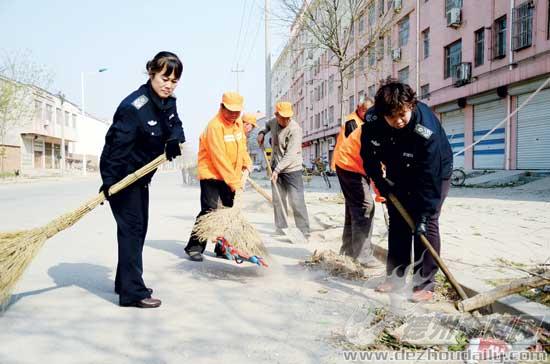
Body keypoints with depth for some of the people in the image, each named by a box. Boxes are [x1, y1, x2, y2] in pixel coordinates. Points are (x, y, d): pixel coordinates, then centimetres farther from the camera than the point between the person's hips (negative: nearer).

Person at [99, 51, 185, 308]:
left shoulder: (168, 102, -1)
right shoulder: (134, 107, -26)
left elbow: (175, 124, 13)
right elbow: (117, 145, -27)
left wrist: (175, 141, -11)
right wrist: (108, 182, -27)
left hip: (141, 174, 9)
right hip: (121, 174, -9)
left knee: (139, 228, 13)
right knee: (131, 228, -9)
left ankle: (125, 282, 27)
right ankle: (133, 292, -3)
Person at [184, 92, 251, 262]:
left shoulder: (238, 122, 5)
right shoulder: (214, 126, -21)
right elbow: (219, 158, -26)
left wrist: (246, 162, 10)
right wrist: (234, 182, -26)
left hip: (232, 175, 8)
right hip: (211, 173, -8)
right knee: (209, 210, -11)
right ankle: (194, 247, 1)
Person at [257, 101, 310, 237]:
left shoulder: (295, 129, -21)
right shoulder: (273, 122, 0)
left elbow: (290, 154, -26)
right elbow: (267, 125, 28)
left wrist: (277, 170, -30)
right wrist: (262, 133, 7)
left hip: (292, 170, -7)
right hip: (276, 168, 7)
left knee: (296, 201, -10)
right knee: (278, 200, 11)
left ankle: (304, 232, -4)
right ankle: (280, 229, 22)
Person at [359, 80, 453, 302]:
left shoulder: (426, 128, -38)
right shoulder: (372, 120, -24)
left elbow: (430, 176, -35)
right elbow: (368, 152, -4)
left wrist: (424, 213, -34)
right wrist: (379, 181, -8)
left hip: (433, 172, -5)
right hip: (398, 174, 5)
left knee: (426, 224, -12)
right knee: (397, 221, 7)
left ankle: (424, 284, -4)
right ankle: (396, 276, 18)